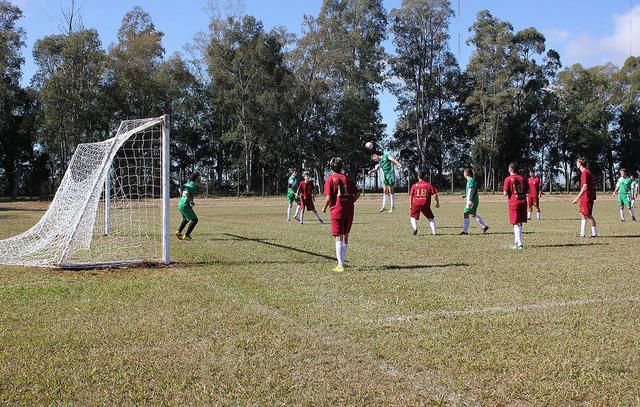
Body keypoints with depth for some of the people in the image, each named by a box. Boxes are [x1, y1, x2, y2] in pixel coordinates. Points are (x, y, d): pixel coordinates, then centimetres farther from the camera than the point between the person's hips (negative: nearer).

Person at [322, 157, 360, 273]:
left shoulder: (330, 180, -5)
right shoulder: (348, 179, 9)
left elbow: (329, 197, -12)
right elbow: (357, 193, 3)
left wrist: (324, 208, 5)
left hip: (337, 211, -4)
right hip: (349, 211, 4)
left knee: (338, 238, -4)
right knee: (345, 236, 16)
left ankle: (340, 266, -10)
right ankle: (342, 262, 27)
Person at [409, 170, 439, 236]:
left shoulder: (414, 185, 9)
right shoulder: (429, 185, 8)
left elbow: (411, 196, 7)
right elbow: (435, 194, 2)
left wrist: (410, 205, 15)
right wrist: (437, 203, 13)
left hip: (416, 204, 0)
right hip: (426, 204, 0)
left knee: (413, 217, 10)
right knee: (431, 218, 15)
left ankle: (415, 227, -19)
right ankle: (434, 232, 5)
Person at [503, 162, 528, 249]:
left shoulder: (508, 179, -7)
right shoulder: (522, 178, 7)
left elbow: (505, 193, -11)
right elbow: (528, 190, 7)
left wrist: (505, 192, 11)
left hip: (514, 203, -5)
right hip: (523, 202, 5)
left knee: (516, 224, -3)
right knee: (520, 224, 13)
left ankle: (519, 244, -8)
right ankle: (517, 242, 22)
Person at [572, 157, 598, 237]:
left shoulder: (585, 172, -16)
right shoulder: (587, 172, 15)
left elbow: (585, 187, -22)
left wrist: (577, 198, -23)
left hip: (587, 198, -10)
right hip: (584, 198, 10)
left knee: (589, 215, -5)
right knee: (582, 215, 12)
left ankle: (595, 233, 1)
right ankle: (582, 233, 16)